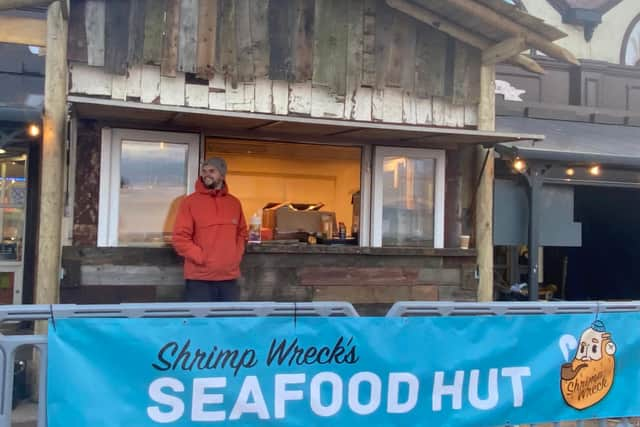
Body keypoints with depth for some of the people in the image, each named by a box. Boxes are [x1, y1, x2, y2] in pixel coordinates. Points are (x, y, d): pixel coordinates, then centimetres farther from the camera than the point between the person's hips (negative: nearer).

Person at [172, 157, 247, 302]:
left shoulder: (234, 203, 11)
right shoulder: (190, 201, -3)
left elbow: (242, 232, 23)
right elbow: (179, 238, -7)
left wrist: (237, 255, 8)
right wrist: (202, 258, -11)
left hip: (229, 277, 5)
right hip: (199, 278, -4)